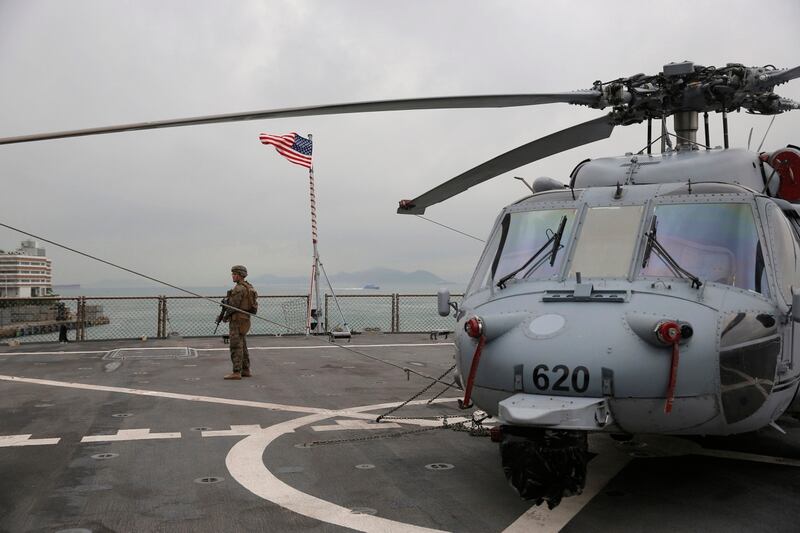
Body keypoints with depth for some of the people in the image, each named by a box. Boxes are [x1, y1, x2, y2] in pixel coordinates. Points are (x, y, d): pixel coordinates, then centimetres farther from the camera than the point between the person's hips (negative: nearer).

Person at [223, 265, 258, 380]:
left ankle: (236, 372, -9)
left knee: (236, 346, -8)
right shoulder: (248, 287, 15)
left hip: (237, 320, -10)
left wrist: (225, 317, -4)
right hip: (245, 319, 10)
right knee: (242, 346, 14)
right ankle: (245, 370, 17)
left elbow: (233, 305, -18)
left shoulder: (239, 288, -16)